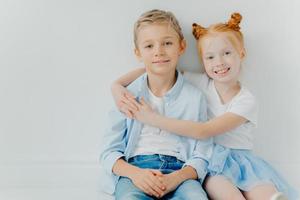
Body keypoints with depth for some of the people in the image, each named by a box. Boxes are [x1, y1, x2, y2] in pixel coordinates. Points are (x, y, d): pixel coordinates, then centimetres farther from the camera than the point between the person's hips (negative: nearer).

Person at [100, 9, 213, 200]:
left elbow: (202, 157, 5)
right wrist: (135, 173, -15)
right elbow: (109, 152, 6)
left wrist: (176, 178, -16)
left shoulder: (195, 97, 7)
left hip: (178, 169, 1)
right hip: (134, 168, -1)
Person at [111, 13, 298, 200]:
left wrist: (152, 118, -22)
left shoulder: (247, 101, -8)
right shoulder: (200, 84, 1)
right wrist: (118, 84, -15)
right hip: (209, 162, 0)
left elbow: (204, 131, -19)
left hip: (239, 162, 0)